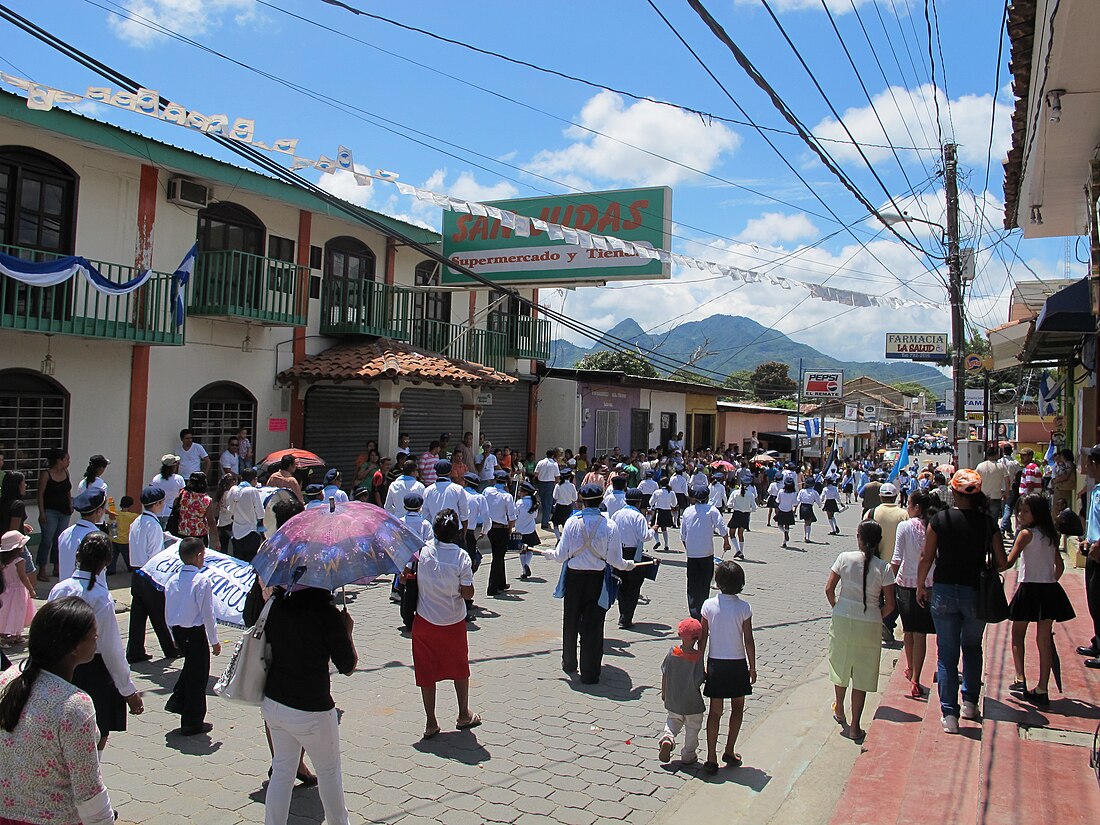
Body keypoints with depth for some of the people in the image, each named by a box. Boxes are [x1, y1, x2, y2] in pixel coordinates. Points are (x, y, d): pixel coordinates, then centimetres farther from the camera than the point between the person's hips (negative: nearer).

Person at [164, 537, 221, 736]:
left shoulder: (172, 580, 4)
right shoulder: (202, 580, -16)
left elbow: (167, 613, 11)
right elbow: (207, 613, -15)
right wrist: (214, 640, -6)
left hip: (177, 631, 7)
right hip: (196, 632, -7)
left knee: (190, 667, 28)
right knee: (197, 676, 5)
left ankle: (177, 701, 23)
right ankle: (192, 723, 14)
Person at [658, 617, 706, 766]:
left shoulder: (673, 652, -10)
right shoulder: (698, 656, -21)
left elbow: (664, 674, -1)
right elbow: (698, 681, -20)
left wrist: (664, 692, 13)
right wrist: (706, 675, 0)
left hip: (673, 700, 3)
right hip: (692, 702, -3)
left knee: (673, 720, 25)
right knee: (692, 727, 16)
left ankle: (667, 738, 1)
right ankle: (688, 756, 25)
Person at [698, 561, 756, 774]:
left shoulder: (709, 605, -9)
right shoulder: (744, 607, -12)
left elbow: (702, 638, -4)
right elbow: (748, 641, -8)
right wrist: (752, 668, 4)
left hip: (715, 663, 1)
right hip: (737, 664, -1)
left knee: (715, 710, 8)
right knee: (737, 707, 19)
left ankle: (711, 759, 6)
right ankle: (729, 752, 21)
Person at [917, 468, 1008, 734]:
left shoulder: (939, 520, -8)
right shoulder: (988, 522, -6)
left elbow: (926, 558, -5)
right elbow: (1002, 563, -3)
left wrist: (920, 586, 8)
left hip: (944, 591, -1)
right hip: (975, 593, 1)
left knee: (946, 653, 6)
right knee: (972, 647, 24)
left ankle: (949, 713, 5)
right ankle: (970, 702, 26)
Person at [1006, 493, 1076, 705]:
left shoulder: (1026, 533, -10)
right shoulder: (1050, 535, 9)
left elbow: (1009, 562, -18)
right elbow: (1060, 566, 14)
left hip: (1028, 590, -5)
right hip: (1049, 591, 5)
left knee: (1017, 634, 12)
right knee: (1044, 640, 6)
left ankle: (1020, 679, 2)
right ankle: (1042, 690, 8)